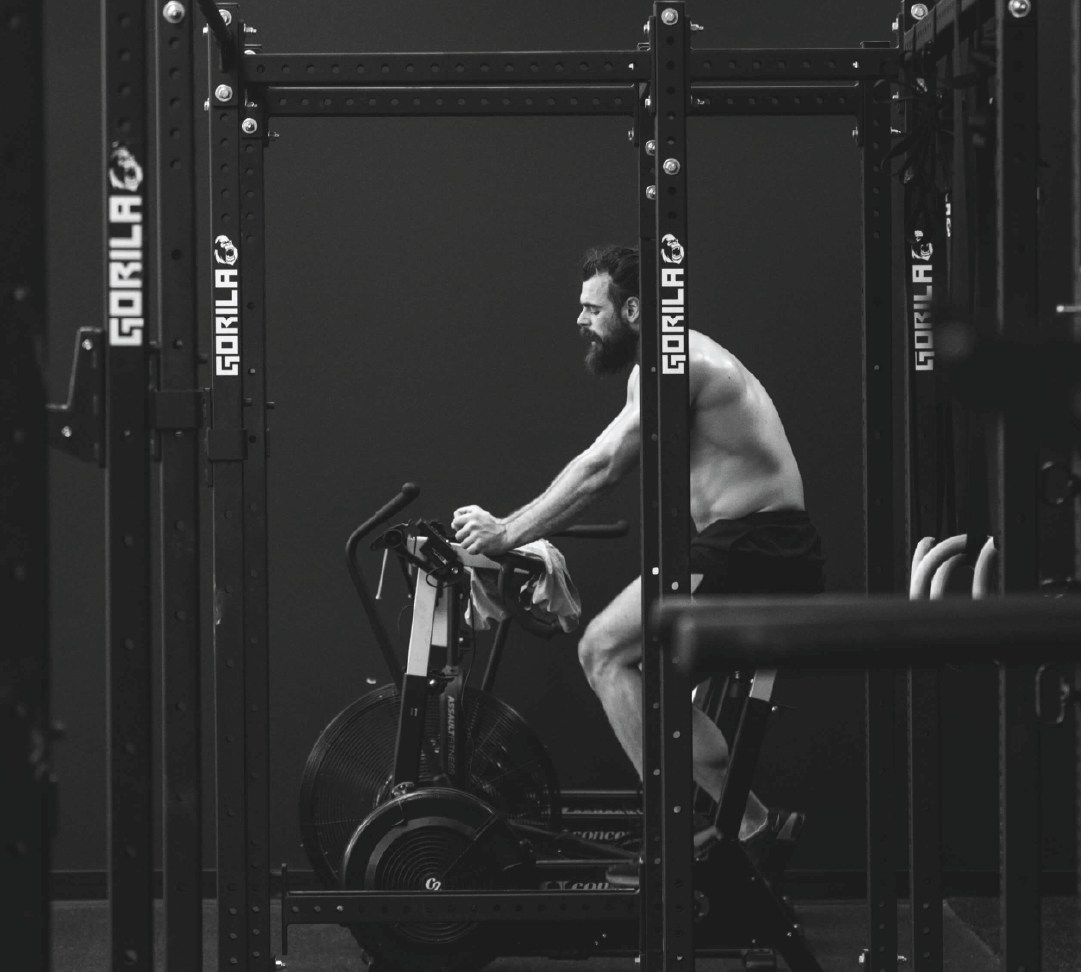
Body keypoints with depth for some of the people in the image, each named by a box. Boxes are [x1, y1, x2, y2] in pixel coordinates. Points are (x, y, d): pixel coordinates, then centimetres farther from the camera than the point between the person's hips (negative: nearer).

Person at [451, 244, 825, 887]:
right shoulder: (685, 362, 23)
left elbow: (600, 470, -18)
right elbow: (602, 472, 25)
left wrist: (508, 534, -14)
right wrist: (522, 535, 20)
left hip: (751, 555, -11)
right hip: (772, 557, 11)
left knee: (604, 649, -11)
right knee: (651, 683, 16)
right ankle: (756, 828, 14)